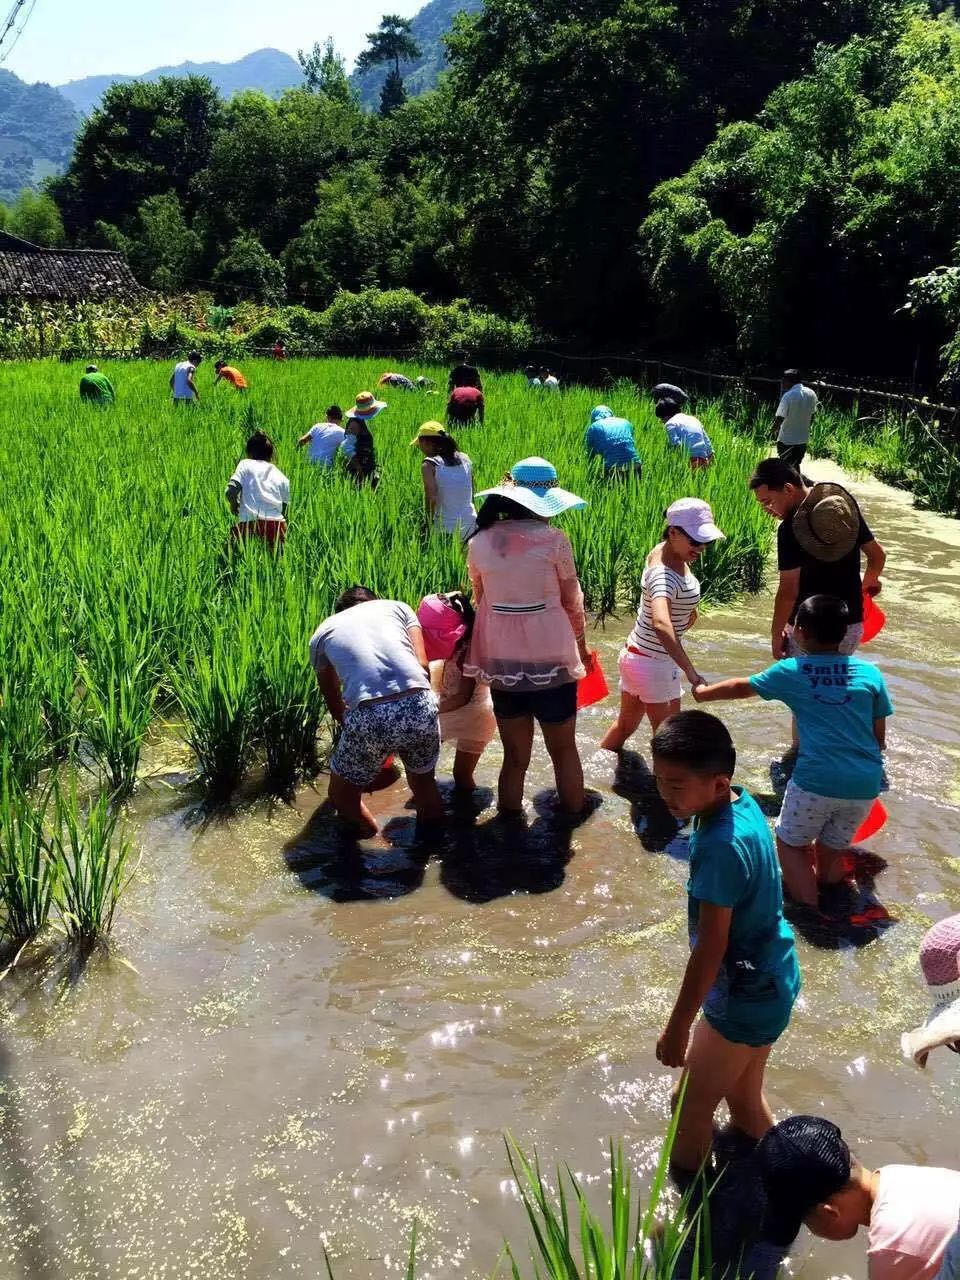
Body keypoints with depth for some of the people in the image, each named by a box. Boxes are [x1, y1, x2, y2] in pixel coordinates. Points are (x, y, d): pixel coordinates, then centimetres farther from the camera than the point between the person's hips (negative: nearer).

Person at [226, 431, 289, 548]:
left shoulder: (245, 464, 11)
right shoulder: (282, 477, 19)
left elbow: (231, 492, -1)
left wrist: (234, 504, 17)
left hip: (249, 524, -3)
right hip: (276, 524, 3)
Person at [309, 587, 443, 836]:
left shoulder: (322, 633, 27)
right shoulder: (397, 607, 27)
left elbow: (334, 704, 34)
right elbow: (424, 666, 14)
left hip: (369, 715, -2)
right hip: (420, 706, 2)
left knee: (343, 792, 27)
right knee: (424, 781, 31)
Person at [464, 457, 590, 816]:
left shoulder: (479, 541, 0)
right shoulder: (553, 540, -11)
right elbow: (572, 601, 0)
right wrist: (580, 643, 17)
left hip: (500, 658, 3)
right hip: (551, 656, -3)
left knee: (515, 756, 15)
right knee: (564, 749, 16)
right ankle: (573, 815, 30)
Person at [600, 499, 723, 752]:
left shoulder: (662, 551, -1)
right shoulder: (664, 575, -29)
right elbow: (661, 625, -48)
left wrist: (688, 611, -1)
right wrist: (691, 672, -51)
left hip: (635, 655, 9)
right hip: (655, 665, -9)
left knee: (625, 725, 24)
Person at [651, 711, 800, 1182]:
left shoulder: (720, 846, -32)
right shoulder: (741, 802, -5)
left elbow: (711, 946, -26)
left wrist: (677, 1027, -17)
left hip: (745, 996, -9)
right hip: (767, 978, 9)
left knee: (690, 1106, 8)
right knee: (744, 1098, 25)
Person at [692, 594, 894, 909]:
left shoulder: (791, 671, 2)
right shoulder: (870, 673, 6)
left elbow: (741, 687, 19)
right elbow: (880, 737, 11)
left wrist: (703, 692, 37)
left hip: (815, 779, -3)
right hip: (865, 783, 3)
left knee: (790, 844, 17)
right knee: (832, 852, 22)